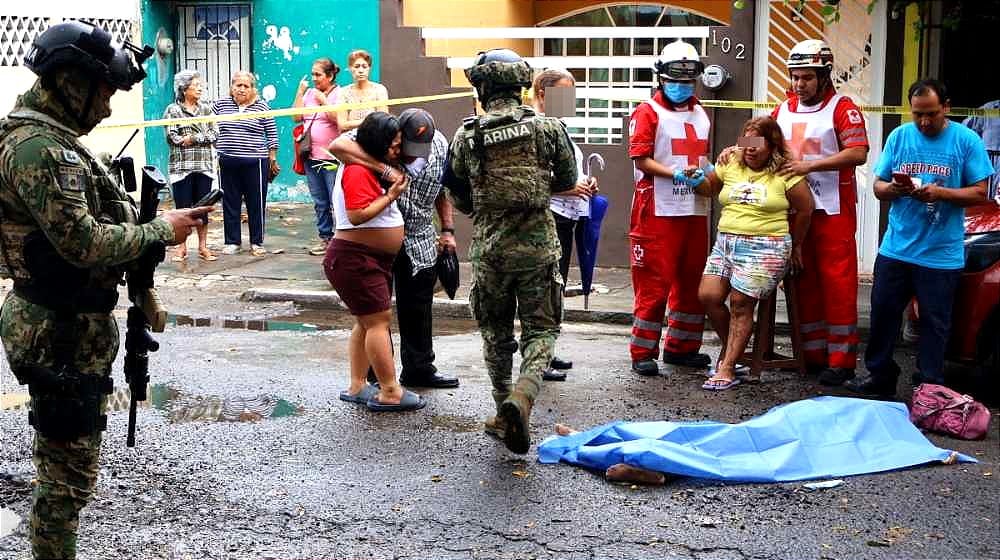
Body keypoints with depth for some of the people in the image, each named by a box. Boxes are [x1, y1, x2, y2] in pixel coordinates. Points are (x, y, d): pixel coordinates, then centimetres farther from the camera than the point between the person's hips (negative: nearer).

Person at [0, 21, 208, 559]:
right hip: (61, 334, -11)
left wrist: (148, 220, 5)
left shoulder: (52, 138, 14)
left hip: (69, 326, 11)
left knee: (67, 469, 20)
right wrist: (161, 230, -14)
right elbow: (82, 241, -25)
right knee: (68, 476, -1)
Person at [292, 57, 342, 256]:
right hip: (312, 157, 7)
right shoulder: (310, 93, 13)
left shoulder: (339, 94, -5)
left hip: (332, 158, -7)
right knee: (320, 203, 12)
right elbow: (296, 117, 7)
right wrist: (300, 92, 2)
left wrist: (323, 100, -15)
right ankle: (325, 238, 21)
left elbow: (339, 119, -18)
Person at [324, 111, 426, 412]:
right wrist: (391, 195, -21)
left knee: (367, 322, 13)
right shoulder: (358, 171, -18)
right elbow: (357, 215, -25)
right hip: (356, 258, -11)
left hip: (376, 259, 11)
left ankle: (357, 387, 19)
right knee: (379, 320, -10)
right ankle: (390, 393, -8)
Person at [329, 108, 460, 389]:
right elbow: (337, 146, -39)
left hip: (421, 240, 5)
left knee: (419, 308, 14)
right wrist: (385, 169, -42)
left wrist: (447, 230, 7)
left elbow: (443, 191, 9)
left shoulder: (440, 144, -5)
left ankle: (419, 369, 29)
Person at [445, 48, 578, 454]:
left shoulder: (466, 136, -3)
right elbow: (567, 180, 9)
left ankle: (505, 415, 23)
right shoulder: (547, 128, -4)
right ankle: (522, 397, -17)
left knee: (496, 332, 17)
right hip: (537, 245, -1)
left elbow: (459, 198, 6)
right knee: (540, 329, 9)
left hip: (489, 248, 1)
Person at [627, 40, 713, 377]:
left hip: (695, 210, 7)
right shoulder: (648, 112, -3)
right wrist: (675, 174, -21)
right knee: (654, 283, -5)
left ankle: (681, 347, 25)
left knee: (692, 281, 12)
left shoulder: (700, 114, 19)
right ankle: (643, 353, 3)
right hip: (659, 210, -7)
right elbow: (641, 160, -11)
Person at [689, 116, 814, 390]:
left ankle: (727, 369, -4)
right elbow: (710, 187, 24)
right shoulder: (731, 165, 10)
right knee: (708, 296, -6)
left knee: (740, 304, -10)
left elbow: (805, 210, 6)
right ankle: (730, 348, 19)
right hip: (726, 242, 5)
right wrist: (697, 181, 1)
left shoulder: (786, 174, -2)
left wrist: (794, 247, 14)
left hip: (764, 249, -5)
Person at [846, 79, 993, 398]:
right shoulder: (899, 136, 5)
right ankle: (879, 376, 23)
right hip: (895, 249, 3)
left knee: (934, 323, 5)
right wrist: (893, 188, -16)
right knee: (883, 313, 9)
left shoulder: (966, 140, -3)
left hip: (941, 254, -3)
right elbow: (878, 186, 8)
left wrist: (940, 193, -19)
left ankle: (929, 389, 15)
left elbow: (979, 193, -4)